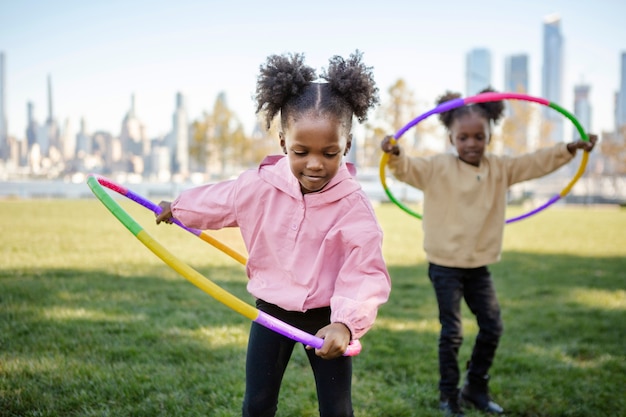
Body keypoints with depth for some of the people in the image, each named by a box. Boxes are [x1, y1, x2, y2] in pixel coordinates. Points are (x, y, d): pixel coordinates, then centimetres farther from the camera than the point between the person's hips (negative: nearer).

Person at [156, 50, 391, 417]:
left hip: (325, 319, -2)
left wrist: (346, 322, -41)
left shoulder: (354, 207, -22)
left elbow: (367, 274, -25)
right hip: (273, 313, 2)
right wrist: (176, 209, 26)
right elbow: (216, 201, 8)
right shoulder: (260, 186, -13)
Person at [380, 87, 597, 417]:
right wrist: (394, 154, -45)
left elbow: (536, 163, 8)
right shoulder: (438, 168, -10)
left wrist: (570, 148, -1)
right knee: (452, 332, -1)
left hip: (479, 264, 5)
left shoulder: (500, 168, 5)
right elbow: (408, 168, -24)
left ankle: (476, 389, 27)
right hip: (446, 265, -5)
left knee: (492, 327, 9)